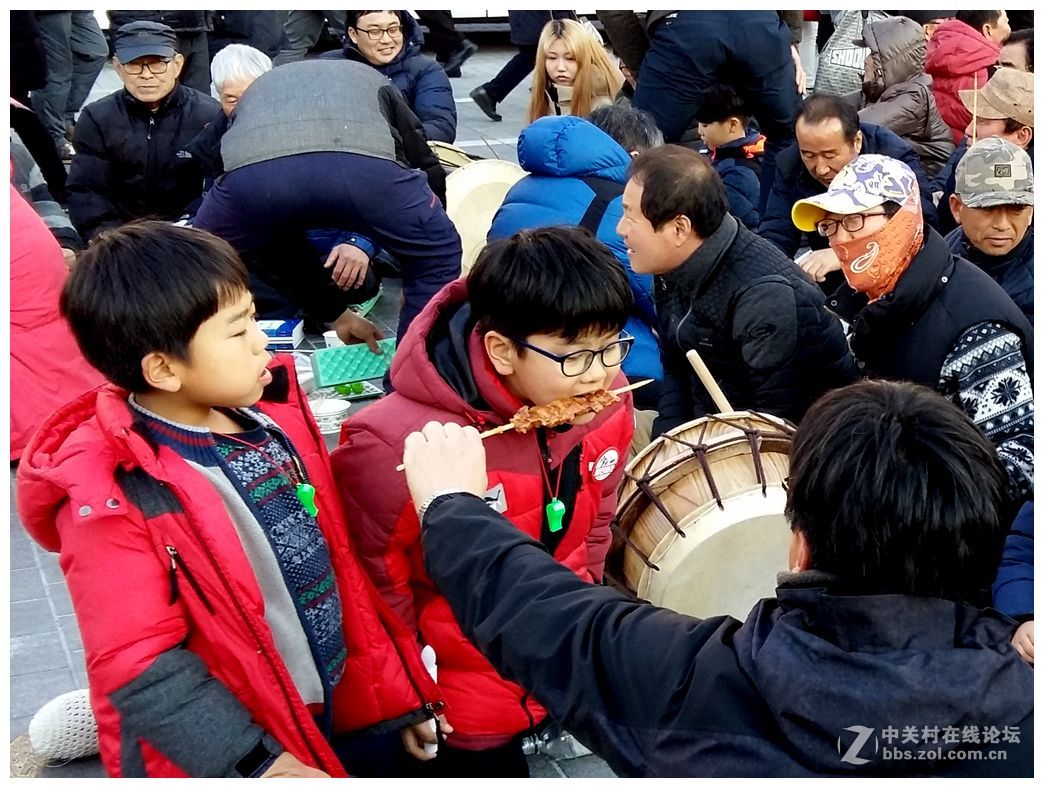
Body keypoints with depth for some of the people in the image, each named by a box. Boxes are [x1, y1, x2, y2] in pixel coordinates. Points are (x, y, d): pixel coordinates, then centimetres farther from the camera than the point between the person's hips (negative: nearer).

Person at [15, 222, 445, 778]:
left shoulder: (269, 416, -3)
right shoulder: (112, 496, -23)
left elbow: (334, 561, 6)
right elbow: (140, 665, -21)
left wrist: (396, 692, 9)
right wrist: (257, 764, -22)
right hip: (223, 754, -6)